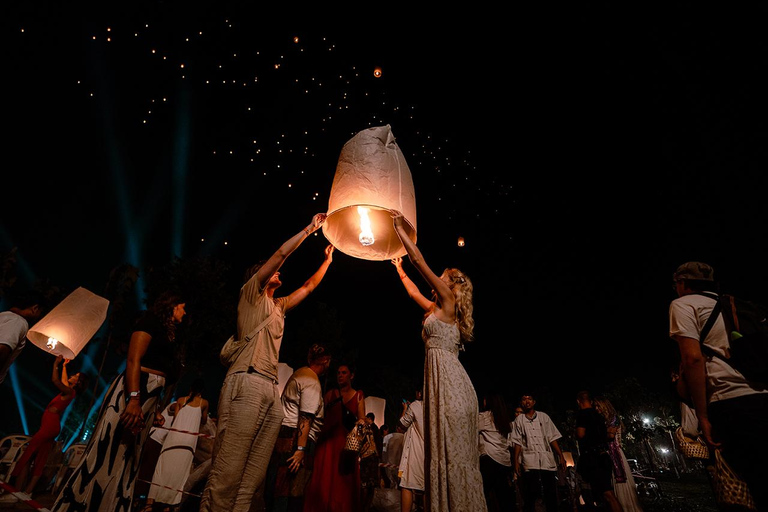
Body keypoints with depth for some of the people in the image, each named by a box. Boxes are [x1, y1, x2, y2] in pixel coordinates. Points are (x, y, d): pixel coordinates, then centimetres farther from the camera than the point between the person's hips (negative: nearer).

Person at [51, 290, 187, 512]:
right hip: (132, 393, -9)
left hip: (147, 397, 10)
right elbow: (133, 359, -16)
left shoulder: (165, 333, 24)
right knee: (106, 455, -9)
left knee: (124, 462, 8)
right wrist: (133, 399, -25)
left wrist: (155, 410, 17)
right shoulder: (151, 320, -2)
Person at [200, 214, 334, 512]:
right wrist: (310, 228, 11)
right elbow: (282, 253, 4)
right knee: (228, 470, -13)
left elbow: (308, 286, 38)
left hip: (271, 389, 7)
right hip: (247, 383, -7)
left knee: (253, 476, 1)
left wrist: (327, 260, 38)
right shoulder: (251, 293, 11)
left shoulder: (279, 306, 29)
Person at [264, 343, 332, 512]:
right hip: (296, 439, -10)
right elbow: (305, 418, -20)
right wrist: (301, 449, -20)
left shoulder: (298, 373, 17)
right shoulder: (312, 382, -14)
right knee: (291, 491, -4)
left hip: (283, 434, 10)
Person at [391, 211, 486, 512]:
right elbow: (414, 292, 39)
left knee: (454, 451, -10)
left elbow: (419, 260, -1)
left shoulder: (448, 301, 0)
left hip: (449, 377, -10)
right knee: (448, 451, 8)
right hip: (442, 376, 10)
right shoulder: (439, 309, 22)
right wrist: (399, 270, 49)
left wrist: (399, 228, 8)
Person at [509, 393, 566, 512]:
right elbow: (517, 442, 6)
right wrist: (516, 461, -1)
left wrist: (561, 456, 2)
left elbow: (552, 438, 10)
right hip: (529, 462, -1)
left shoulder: (543, 416, 12)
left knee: (551, 494, 2)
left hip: (548, 460, 2)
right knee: (530, 494, -7)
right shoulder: (519, 420, 9)